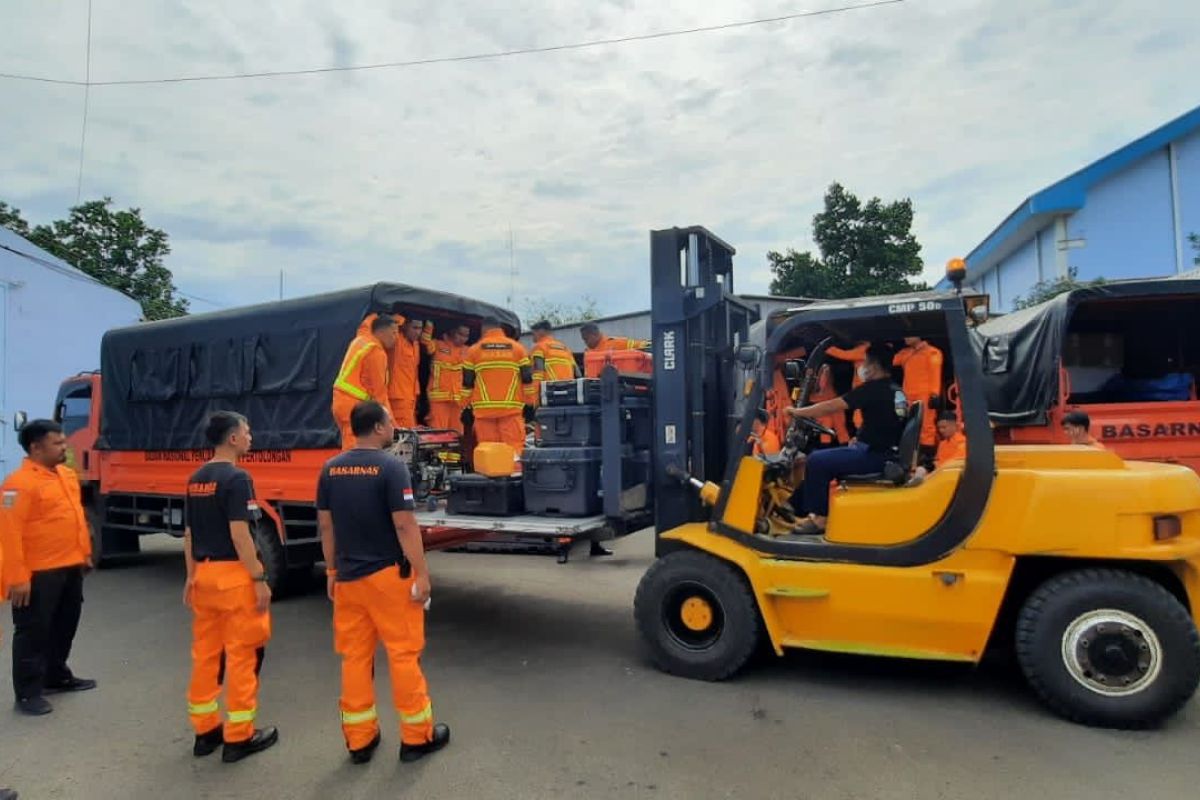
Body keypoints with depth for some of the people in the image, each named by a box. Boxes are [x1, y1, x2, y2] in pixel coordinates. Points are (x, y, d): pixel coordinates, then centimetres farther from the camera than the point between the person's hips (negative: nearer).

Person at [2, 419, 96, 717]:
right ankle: (28, 693, 16)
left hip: (70, 567, 9)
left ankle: (57, 677, 36)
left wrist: (85, 553, 18)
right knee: (33, 632, 3)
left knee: (65, 625, 20)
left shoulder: (67, 474, 9)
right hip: (39, 573, -8)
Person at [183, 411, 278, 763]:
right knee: (242, 654, 1)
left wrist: (191, 576, 22)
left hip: (205, 573, 9)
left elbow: (189, 532, 15)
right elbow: (239, 534, -20)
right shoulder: (236, 477, -16)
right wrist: (259, 578, -16)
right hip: (233, 574, -8)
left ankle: (205, 730, 26)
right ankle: (239, 737, 9)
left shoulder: (195, 480, 10)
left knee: (205, 653, 15)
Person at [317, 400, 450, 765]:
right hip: (388, 575, -6)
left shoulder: (331, 469, 4)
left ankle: (359, 739, 22)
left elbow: (325, 526, 9)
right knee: (403, 654, 5)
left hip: (348, 577, 6)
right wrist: (422, 574, -12)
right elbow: (405, 525, -18)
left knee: (354, 657, 13)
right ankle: (417, 736, 16)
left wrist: (332, 572, 17)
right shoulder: (391, 467, -15)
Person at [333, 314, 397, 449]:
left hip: (343, 401, 9)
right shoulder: (377, 353, -13)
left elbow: (368, 322, 38)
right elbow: (379, 390, -13)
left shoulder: (361, 338, 13)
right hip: (354, 405, -9)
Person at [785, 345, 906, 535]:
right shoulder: (896, 391, 14)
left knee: (817, 461, -12)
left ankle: (819, 518, -4)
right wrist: (860, 439, 16)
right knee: (830, 458, 21)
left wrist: (797, 411, -5)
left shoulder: (873, 388, -14)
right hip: (886, 454, 10)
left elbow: (831, 407, -15)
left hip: (874, 456, -10)